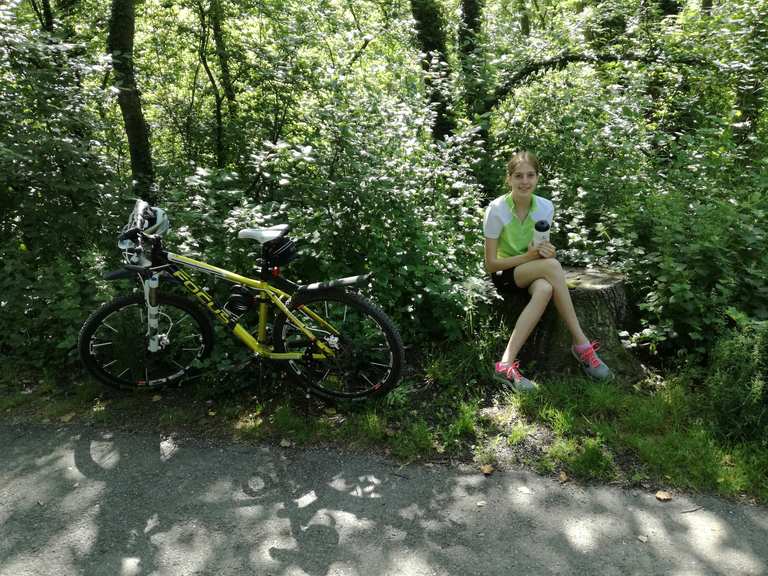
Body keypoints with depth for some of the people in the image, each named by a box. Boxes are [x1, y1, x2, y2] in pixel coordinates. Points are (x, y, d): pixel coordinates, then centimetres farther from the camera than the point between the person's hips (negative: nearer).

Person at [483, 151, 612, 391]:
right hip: (504, 273, -4)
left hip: (533, 272, 4)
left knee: (544, 289, -36)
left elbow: (541, 250, 6)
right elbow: (490, 264, -14)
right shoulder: (497, 209, -15)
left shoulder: (545, 207, -4)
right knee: (552, 265, -34)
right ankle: (581, 344, -28)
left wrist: (544, 252, -19)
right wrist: (529, 256, -25)